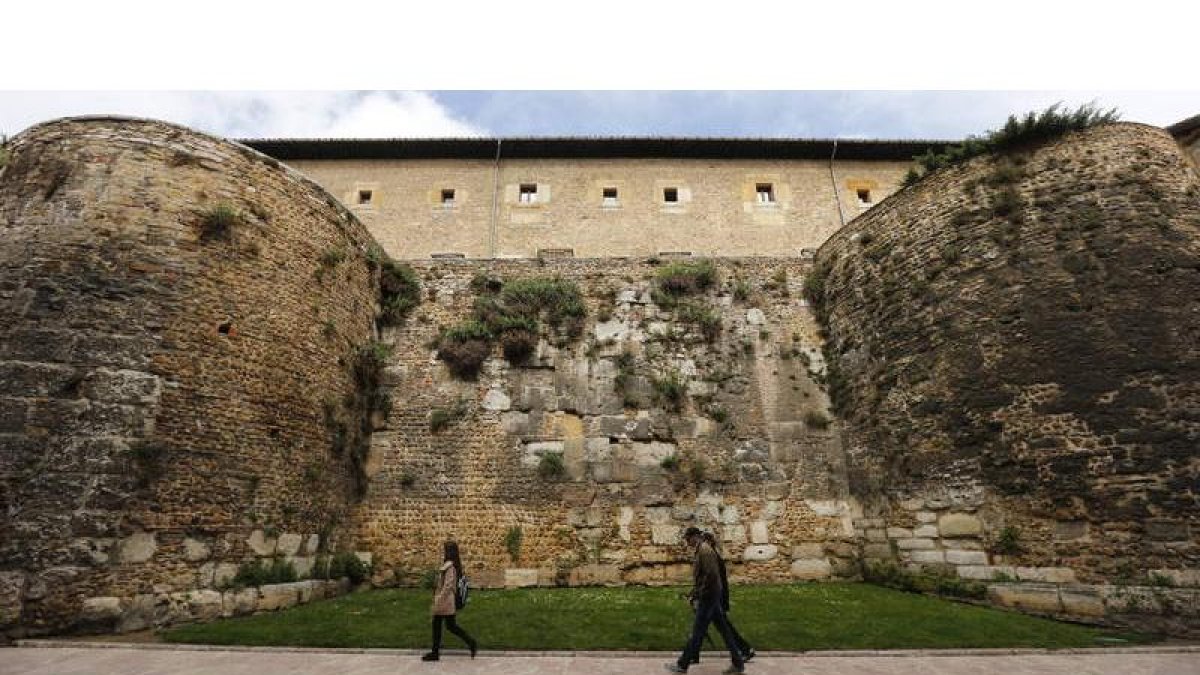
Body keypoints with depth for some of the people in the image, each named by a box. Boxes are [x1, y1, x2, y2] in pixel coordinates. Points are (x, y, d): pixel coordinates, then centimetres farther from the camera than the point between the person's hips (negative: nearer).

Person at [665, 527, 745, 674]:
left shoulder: (705, 550, -18)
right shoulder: (702, 550, 13)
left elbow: (711, 575, -25)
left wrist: (699, 595, -18)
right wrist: (695, 594, 15)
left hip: (708, 597, -10)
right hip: (712, 597, 10)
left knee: (697, 632, -1)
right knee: (723, 629, 12)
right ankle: (738, 663, 18)